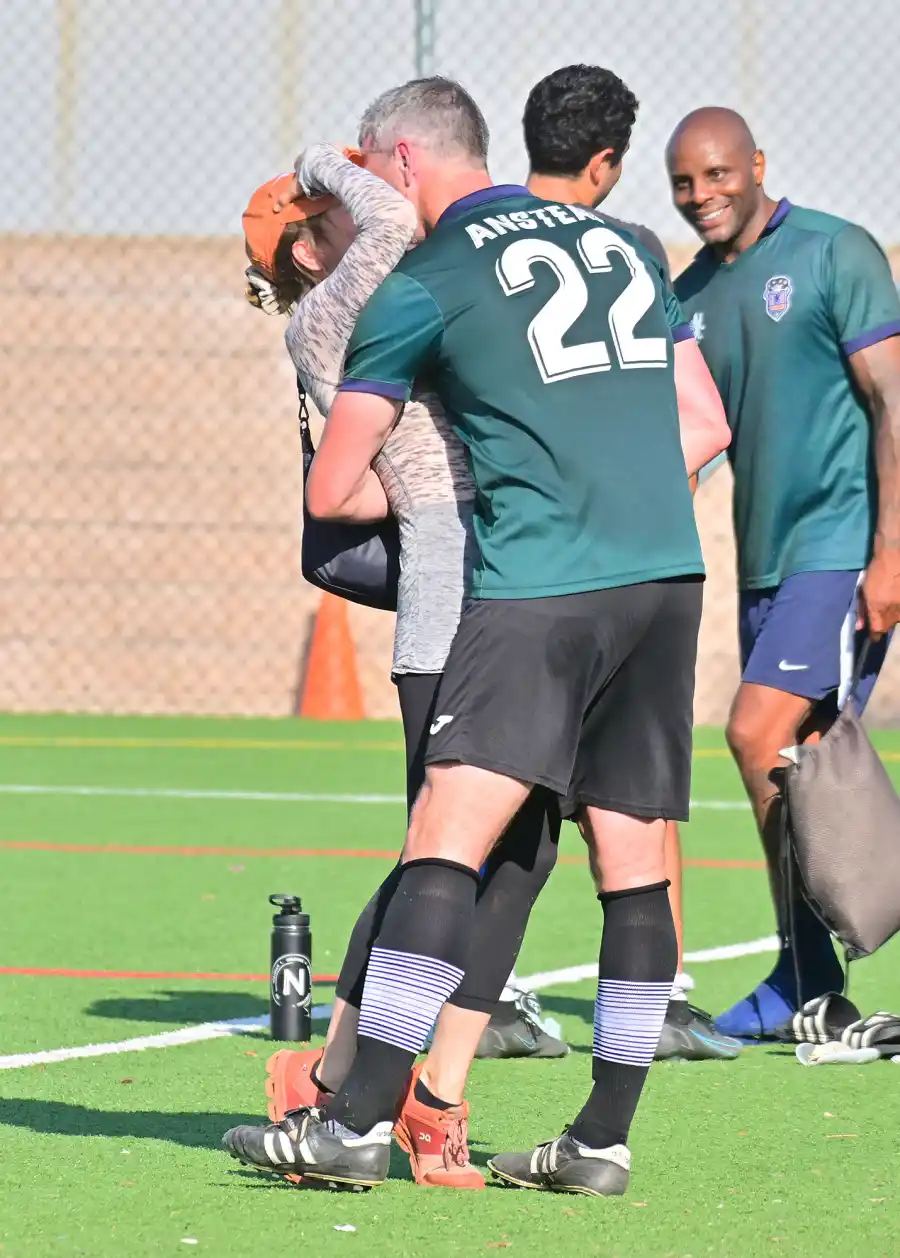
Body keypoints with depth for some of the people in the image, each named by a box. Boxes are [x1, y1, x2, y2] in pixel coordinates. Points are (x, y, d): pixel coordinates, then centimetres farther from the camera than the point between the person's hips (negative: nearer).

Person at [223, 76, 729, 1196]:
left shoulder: (421, 286, 4)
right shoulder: (622, 245, 19)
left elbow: (332, 492, 7)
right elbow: (705, 424, 23)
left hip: (541, 587, -6)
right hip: (669, 570, 6)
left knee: (448, 840, -10)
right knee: (634, 857, 7)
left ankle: (359, 1123, -15)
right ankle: (604, 1139, 10)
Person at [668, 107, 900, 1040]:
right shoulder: (689, 297, 13)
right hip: (763, 559, 7)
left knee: (760, 736, -15)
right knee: (797, 771, 7)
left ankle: (805, 980, -10)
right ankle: (810, 988, 11)